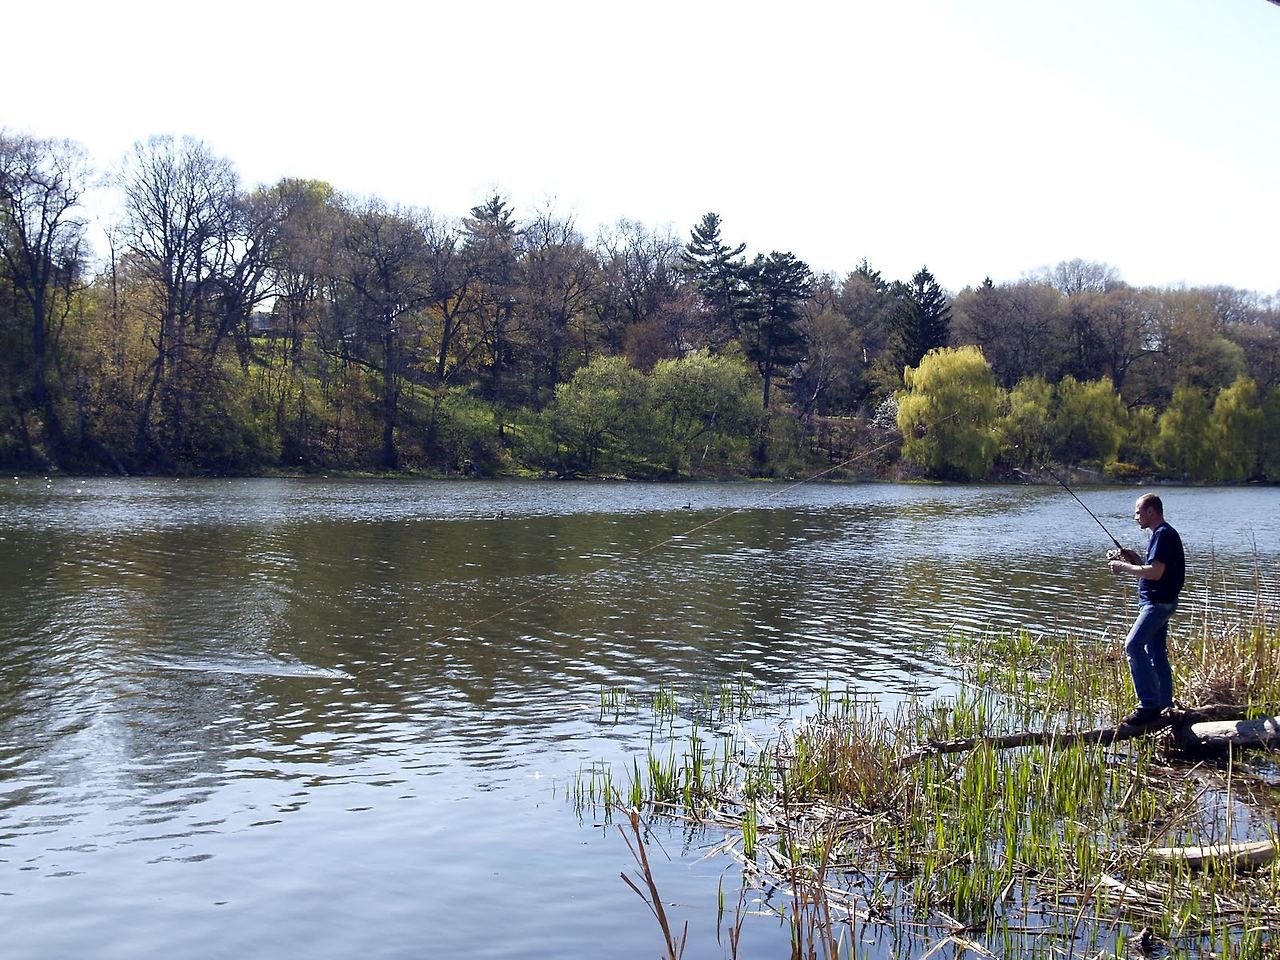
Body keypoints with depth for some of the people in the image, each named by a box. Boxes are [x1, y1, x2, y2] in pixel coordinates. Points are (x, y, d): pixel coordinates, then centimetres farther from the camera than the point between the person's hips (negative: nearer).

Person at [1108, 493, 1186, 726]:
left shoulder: (1163, 534, -15)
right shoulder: (1163, 534, 19)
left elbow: (1156, 573, -23)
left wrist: (1124, 567, -14)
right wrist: (1135, 560, 11)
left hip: (1158, 602, -11)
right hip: (1159, 602, 11)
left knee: (1133, 645, -20)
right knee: (1157, 654, 12)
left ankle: (1149, 704, -21)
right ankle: (1164, 707, 17)